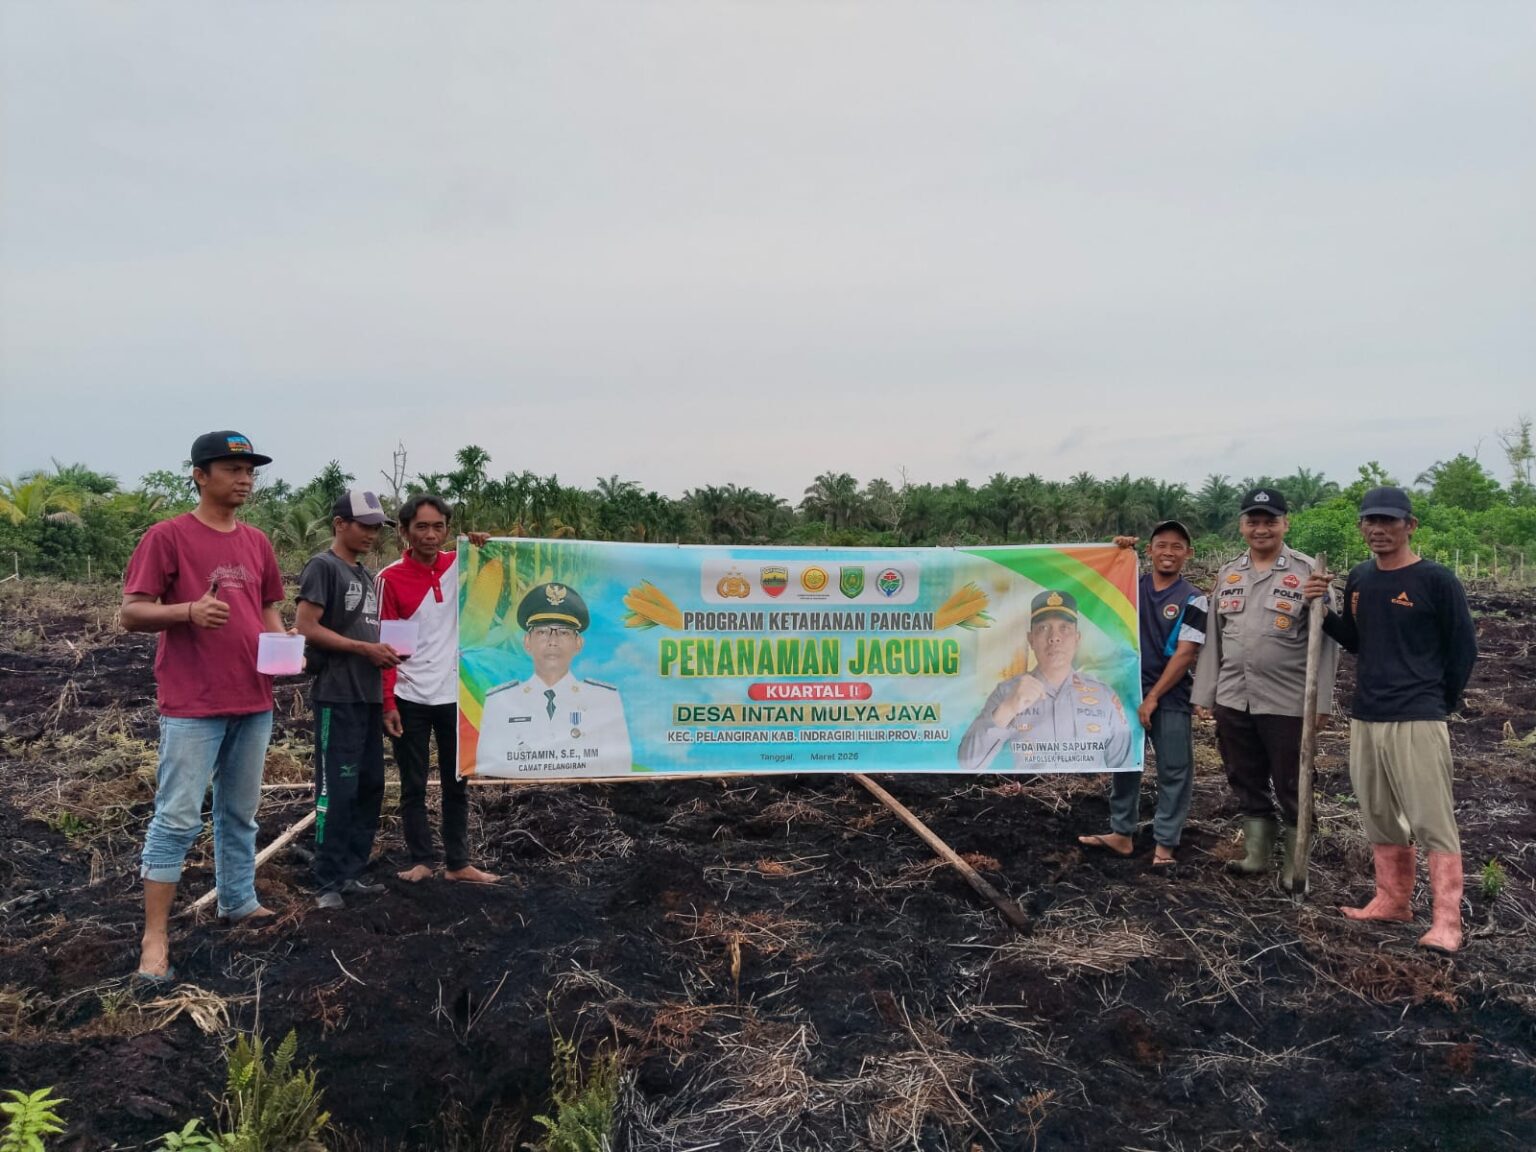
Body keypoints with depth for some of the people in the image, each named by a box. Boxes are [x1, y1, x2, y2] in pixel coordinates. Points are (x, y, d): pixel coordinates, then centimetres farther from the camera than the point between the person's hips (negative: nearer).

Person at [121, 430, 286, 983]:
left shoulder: (257, 542, 10)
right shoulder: (167, 536, -8)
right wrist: (188, 611, -28)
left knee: (240, 814, 18)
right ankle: (155, 937, 5)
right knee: (177, 819, -3)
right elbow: (131, 613, -10)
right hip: (192, 706, -6)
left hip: (254, 702, 6)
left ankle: (240, 902, 33)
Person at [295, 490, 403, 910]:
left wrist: (385, 650, 3)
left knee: (370, 787, 11)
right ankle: (329, 882, 2)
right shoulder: (323, 567, -7)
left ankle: (352, 871, 20)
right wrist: (366, 648, -16)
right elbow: (307, 628, -15)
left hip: (369, 695, 9)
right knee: (337, 789, -6)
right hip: (337, 696, -8)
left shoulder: (366, 575, 17)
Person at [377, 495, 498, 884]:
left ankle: (458, 863, 21)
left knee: (457, 784, 11)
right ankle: (421, 860, 20)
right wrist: (388, 702, -9)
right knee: (413, 786, 8)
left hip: (455, 696, 3)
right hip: (410, 699, -3)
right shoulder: (391, 578, -5)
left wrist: (485, 547, -12)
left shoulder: (461, 566, 2)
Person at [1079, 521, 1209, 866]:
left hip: (1170, 698, -4)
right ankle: (1121, 833, 23)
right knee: (1123, 764, 11)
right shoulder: (1131, 586, 4)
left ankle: (1164, 844, 12)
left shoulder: (1193, 600, -6)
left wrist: (1153, 697, -14)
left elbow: (1185, 654, -11)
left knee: (1174, 772, 3)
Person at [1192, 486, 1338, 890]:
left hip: (1287, 703, -5)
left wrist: (1321, 700, -11)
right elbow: (1213, 637, 13)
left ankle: (1295, 867, 18)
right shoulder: (1227, 574, 11)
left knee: (1290, 788, 5)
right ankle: (1256, 856, 30)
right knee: (1247, 782, 15)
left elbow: (1325, 639, -7)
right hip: (1233, 699, 5)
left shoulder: (1307, 572, -5)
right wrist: (1204, 694, 10)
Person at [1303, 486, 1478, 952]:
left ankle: (1446, 922, 0)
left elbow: (1463, 648, -3)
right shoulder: (1359, 578, 9)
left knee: (1432, 821, -5)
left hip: (1417, 721, -7)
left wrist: (1439, 705, 3)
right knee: (1379, 817, 15)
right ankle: (1392, 900, 28)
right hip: (1364, 718, 7)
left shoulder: (1436, 580, -9)